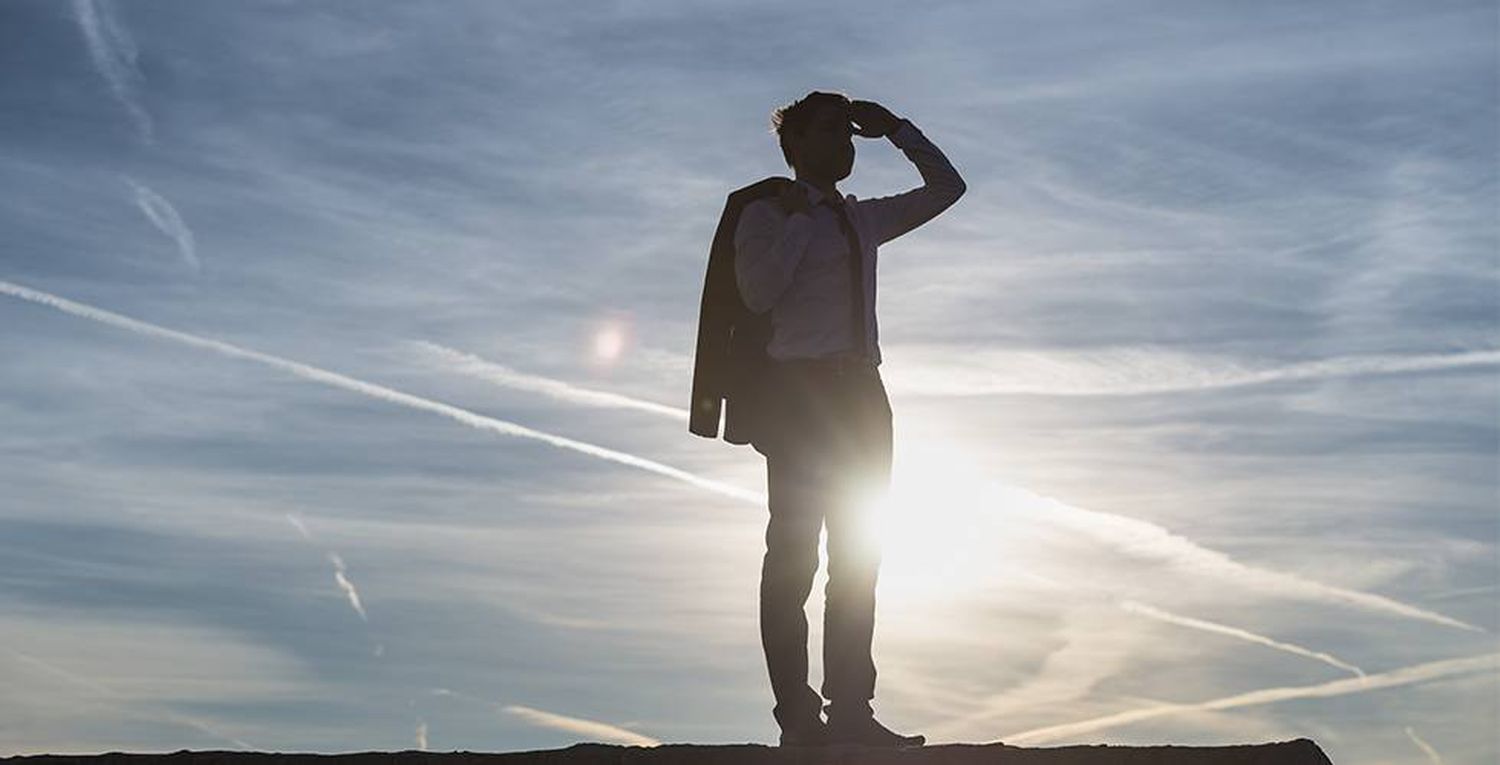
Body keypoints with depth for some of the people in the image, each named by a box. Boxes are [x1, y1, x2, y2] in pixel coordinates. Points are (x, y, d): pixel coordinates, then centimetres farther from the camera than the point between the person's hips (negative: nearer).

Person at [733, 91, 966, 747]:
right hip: (798, 394, -7)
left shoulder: (863, 219, 20)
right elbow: (756, 291, -13)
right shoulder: (768, 214, 3)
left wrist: (894, 126, 18)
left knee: (857, 555, 5)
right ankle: (797, 716, -3)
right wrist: (798, 220, -11)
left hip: (859, 395, 7)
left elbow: (946, 187, 26)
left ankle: (850, 711, 10)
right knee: (793, 553, -7)